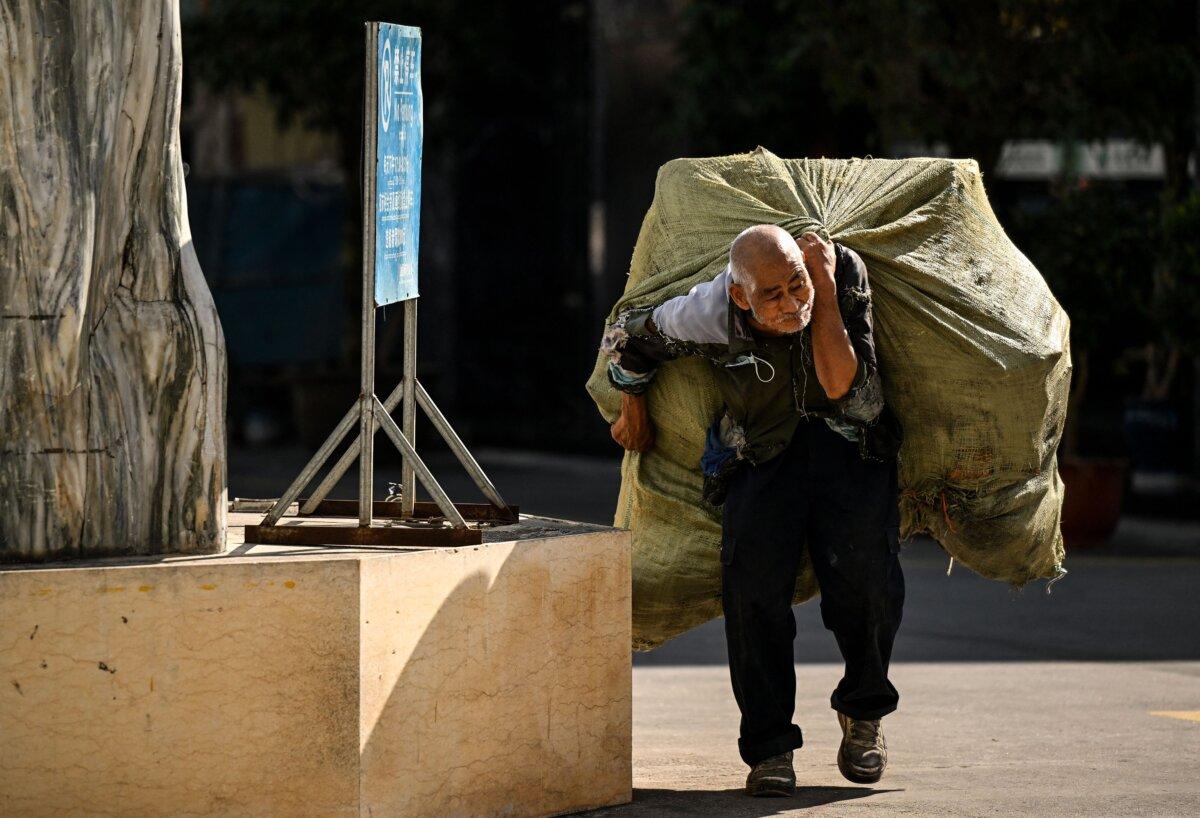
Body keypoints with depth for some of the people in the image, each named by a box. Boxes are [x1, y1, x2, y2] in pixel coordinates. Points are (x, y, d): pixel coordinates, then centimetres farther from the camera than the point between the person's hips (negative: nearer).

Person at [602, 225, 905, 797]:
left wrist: (825, 291, -29)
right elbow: (626, 337, 1)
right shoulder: (708, 315, -20)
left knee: (865, 575, -22)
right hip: (761, 450, 0)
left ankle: (863, 712, 6)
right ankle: (769, 745, -8)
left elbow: (841, 385, -28)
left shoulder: (846, 274, -21)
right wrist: (635, 416, 16)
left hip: (849, 444, 0)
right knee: (753, 581, -22)